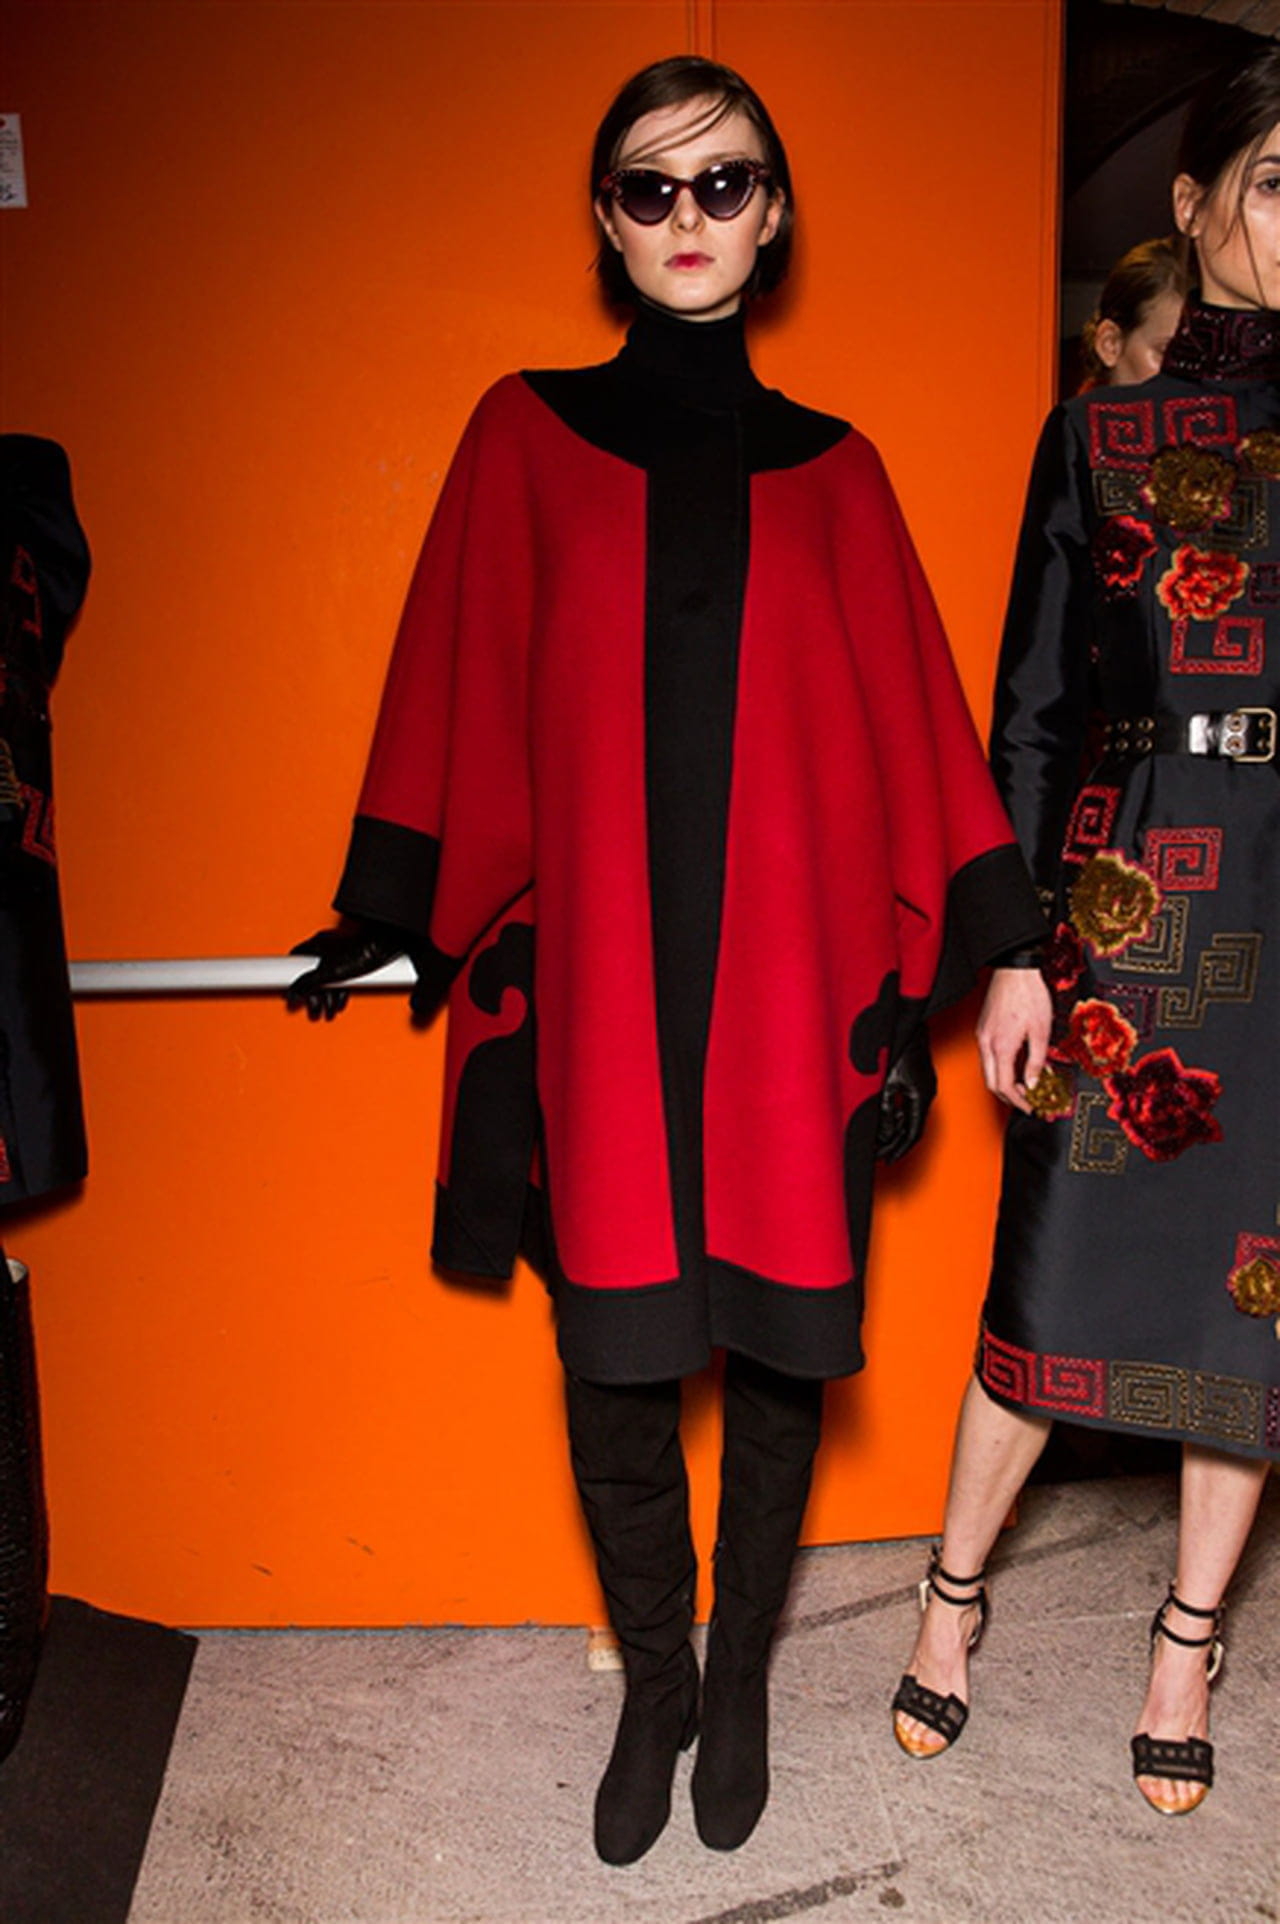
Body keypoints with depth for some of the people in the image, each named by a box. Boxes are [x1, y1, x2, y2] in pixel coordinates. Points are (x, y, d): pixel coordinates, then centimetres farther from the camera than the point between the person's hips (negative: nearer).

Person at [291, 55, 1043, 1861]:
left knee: (780, 1352, 8)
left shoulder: (832, 471, 9)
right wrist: (398, 916, 6)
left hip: (790, 991, 1)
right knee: (615, 1361, 7)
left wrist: (917, 977, 2)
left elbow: (904, 733, 7)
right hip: (595, 987, 0)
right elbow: (460, 702, 7)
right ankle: (656, 1684, 31)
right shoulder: (526, 439, 7)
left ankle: (740, 1678, 32)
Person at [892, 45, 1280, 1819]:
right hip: (1126, 892, -2)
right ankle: (954, 1596, 23)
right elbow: (1034, 700, 1)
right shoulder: (1098, 434, 5)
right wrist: (1015, 950, -5)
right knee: (1060, 1261, 1)